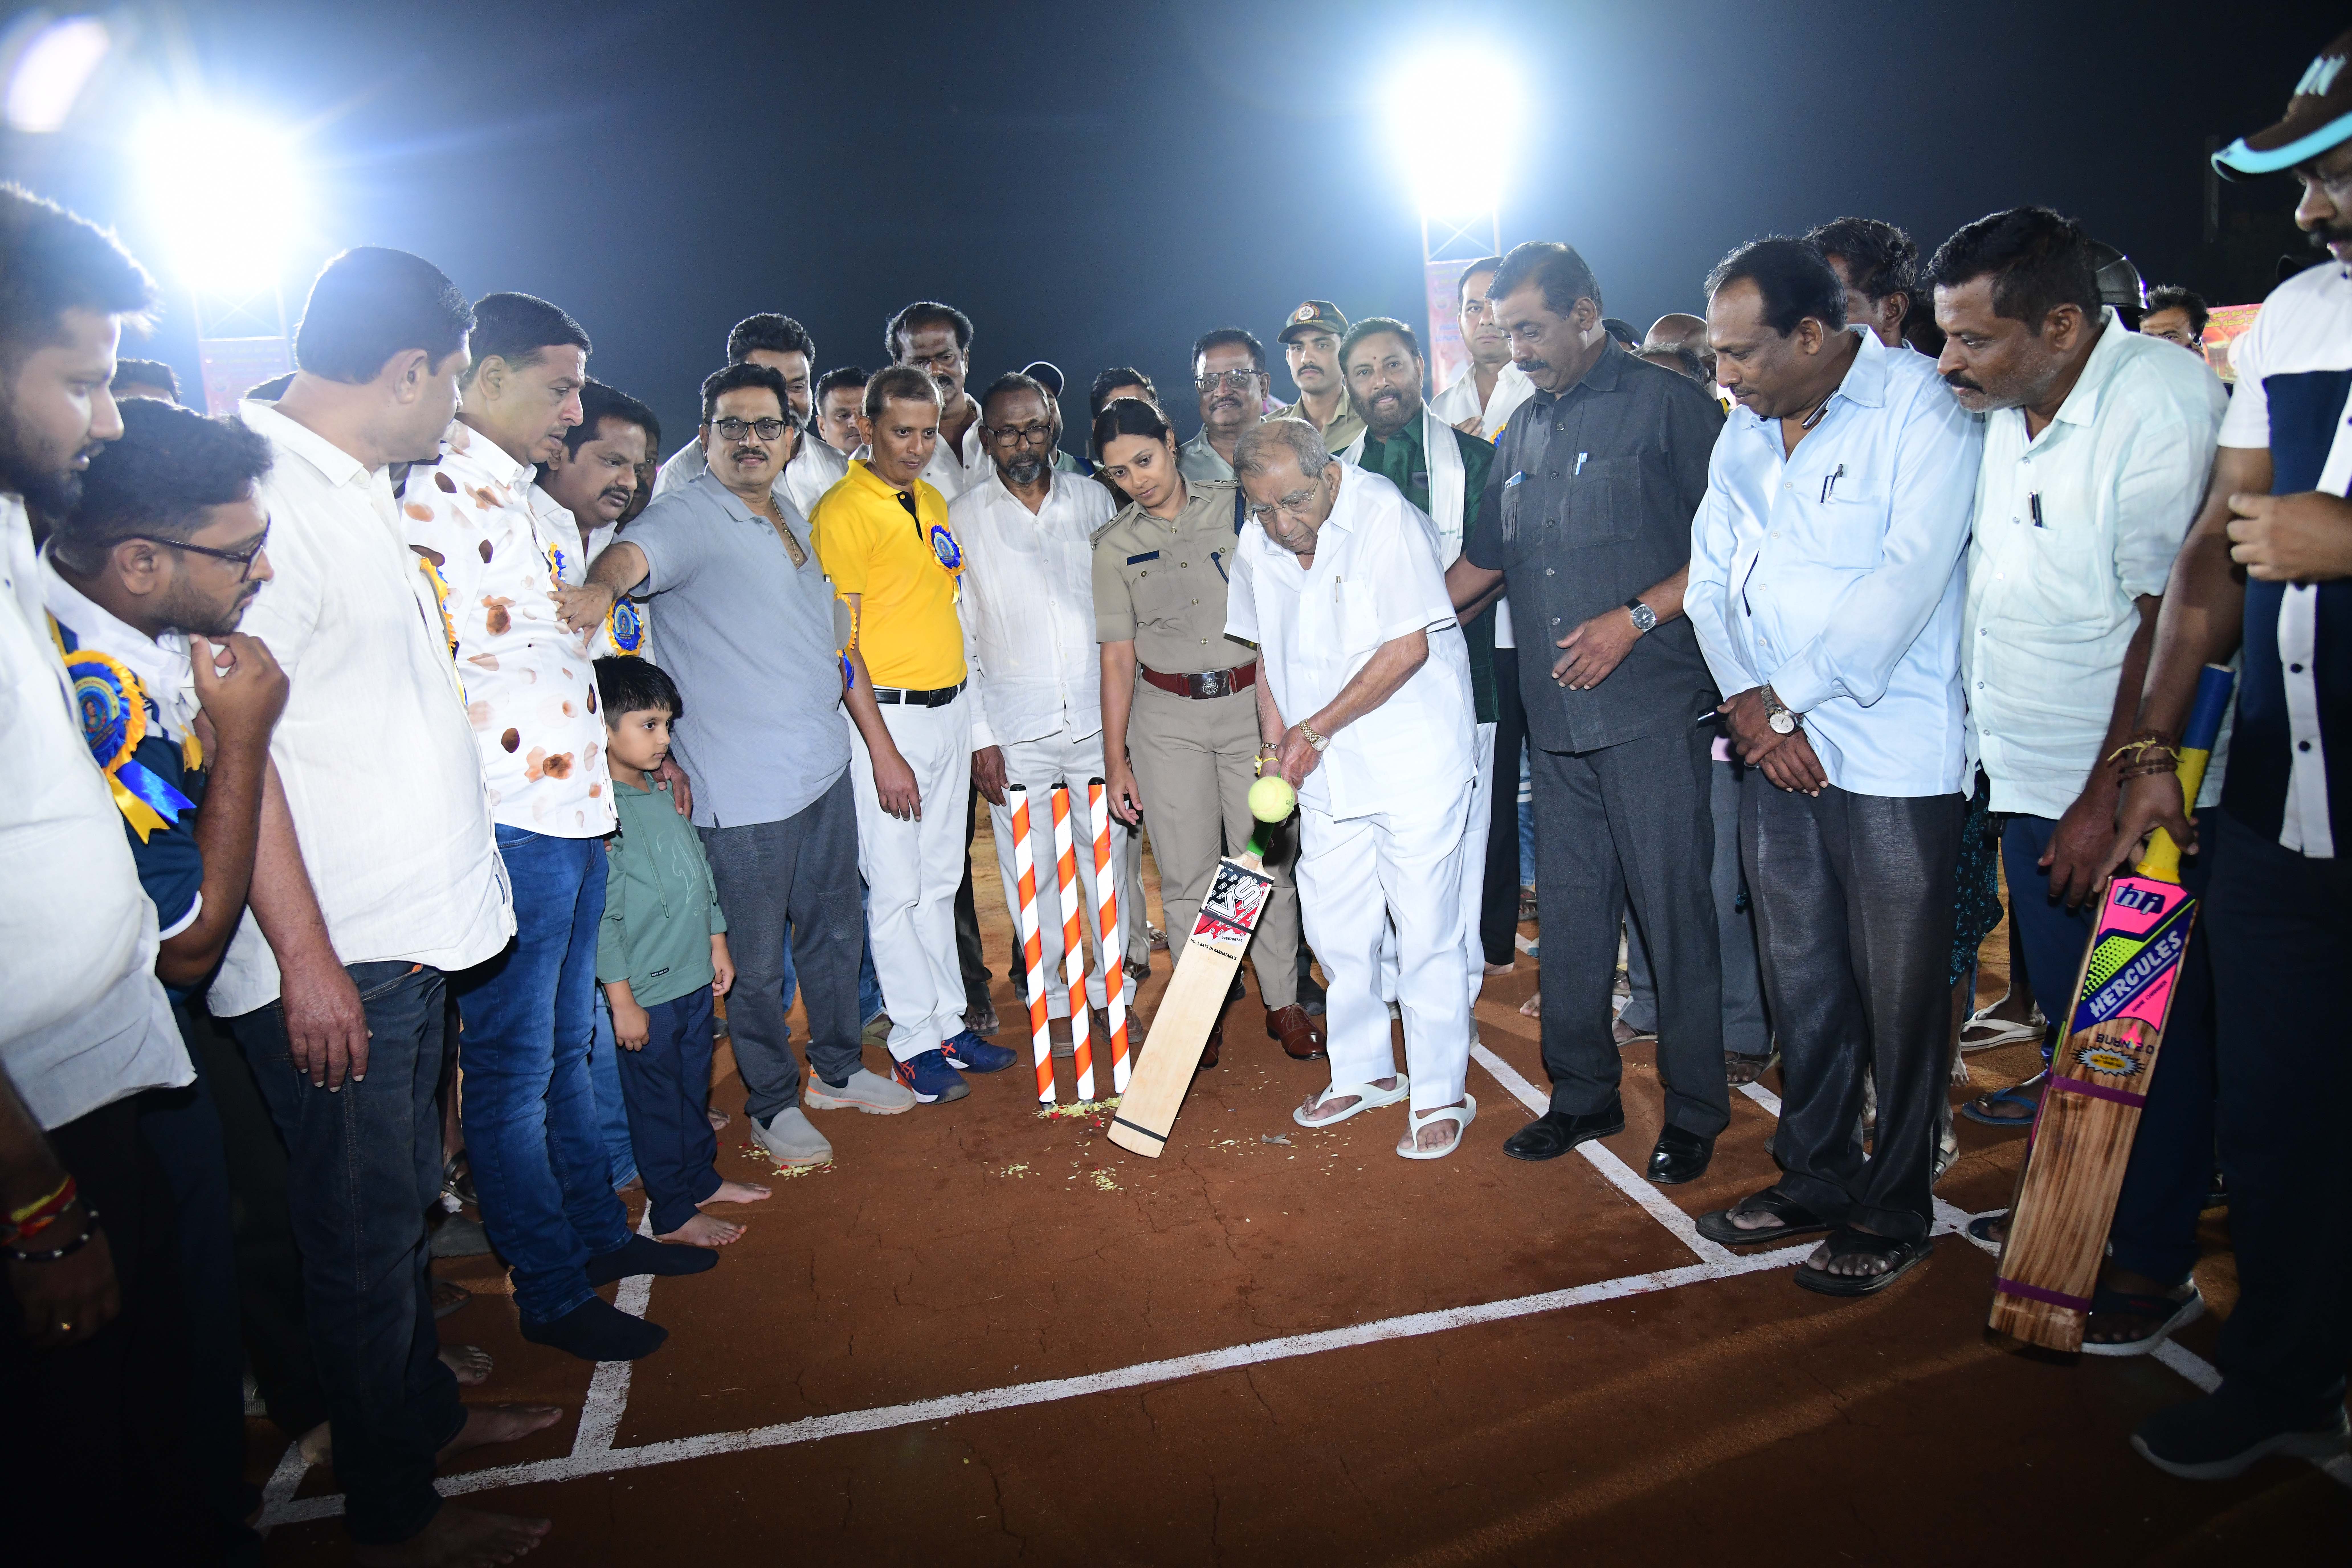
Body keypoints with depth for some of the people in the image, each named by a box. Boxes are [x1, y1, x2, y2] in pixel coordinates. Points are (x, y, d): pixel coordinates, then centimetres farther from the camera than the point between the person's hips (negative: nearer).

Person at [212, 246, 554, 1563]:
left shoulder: (358, 490, 11)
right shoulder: (264, 497, -19)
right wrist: (309, 960, -21)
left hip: (409, 933, 9)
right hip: (335, 957, -9)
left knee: (404, 1196, 22)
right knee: (365, 1227, 6)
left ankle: (426, 1408, 41)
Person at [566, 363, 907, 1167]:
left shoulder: (793, 519, 13)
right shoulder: (688, 516, -11)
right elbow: (636, 552, -35)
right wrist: (602, 584, -57)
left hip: (824, 767, 8)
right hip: (743, 791, -8)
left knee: (836, 932, 20)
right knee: (757, 960, 4)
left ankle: (837, 1071, 39)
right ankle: (772, 1102, 24)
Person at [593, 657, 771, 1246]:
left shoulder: (662, 793, 7)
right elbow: (600, 914, -19)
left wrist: (717, 943, 18)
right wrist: (621, 1000, -17)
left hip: (694, 978, 8)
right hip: (645, 992, -8)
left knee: (694, 1088, 21)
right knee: (656, 1102, 8)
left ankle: (701, 1179, 39)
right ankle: (672, 1214, 21)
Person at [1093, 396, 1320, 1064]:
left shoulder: (1236, 505, 2)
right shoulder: (1115, 546, 4)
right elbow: (1118, 657, 5)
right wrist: (1115, 758, 3)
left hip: (1251, 701, 0)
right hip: (1167, 716, 1)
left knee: (1268, 858, 2)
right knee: (1187, 873, 2)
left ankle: (1283, 1002, 17)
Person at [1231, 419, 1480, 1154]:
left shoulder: (1386, 515, -16)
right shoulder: (1256, 544, 3)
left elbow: (1408, 647, -19)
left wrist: (1315, 730, -16)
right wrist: (1275, 732, 4)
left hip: (1415, 763, -6)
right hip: (1327, 770, 6)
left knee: (1426, 931, -1)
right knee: (1335, 928, 13)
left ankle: (1439, 1095, 15)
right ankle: (1365, 1073, 32)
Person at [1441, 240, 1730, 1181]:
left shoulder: (1666, 406, -1)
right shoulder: (1523, 431, 17)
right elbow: (1483, 560, 25)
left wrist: (1635, 618, -15)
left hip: (1652, 709, -6)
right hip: (1555, 714, 6)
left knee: (1673, 906, 0)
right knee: (1569, 912, 10)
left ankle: (1695, 1109, 15)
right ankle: (1583, 1095, 24)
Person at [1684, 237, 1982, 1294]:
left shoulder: (1923, 408, -8)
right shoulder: (1744, 432, 12)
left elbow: (1909, 582, -17)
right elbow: (1713, 578, 10)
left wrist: (1784, 703, -13)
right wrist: (1750, 708, -4)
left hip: (1892, 757, -6)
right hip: (1774, 751, 6)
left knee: (1896, 997, 3)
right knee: (1799, 984, 14)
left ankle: (1891, 1216, 19)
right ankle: (1814, 1178, 30)